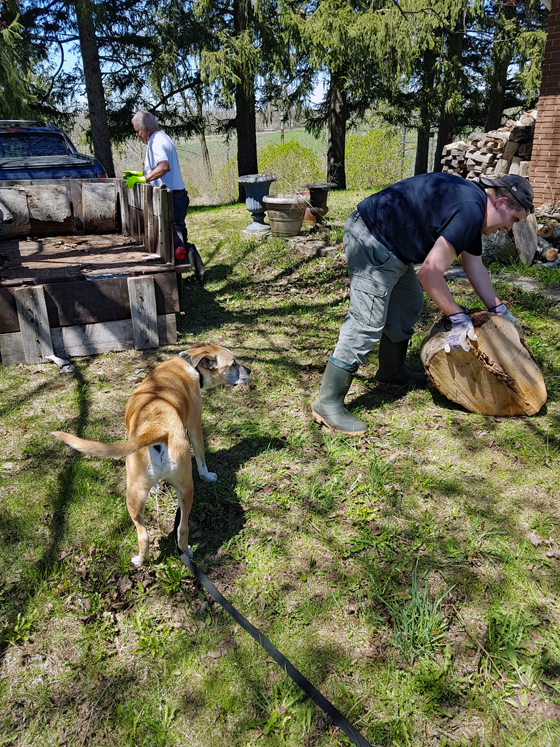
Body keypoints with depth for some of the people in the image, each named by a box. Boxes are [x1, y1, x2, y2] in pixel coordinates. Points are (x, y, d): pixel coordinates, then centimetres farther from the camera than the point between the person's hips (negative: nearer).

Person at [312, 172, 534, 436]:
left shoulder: (472, 207, 14)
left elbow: (475, 268, 23)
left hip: (389, 245, 11)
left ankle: (392, 370, 37)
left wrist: (499, 311, 26)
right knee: (366, 323, -13)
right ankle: (328, 403, -7)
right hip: (371, 240, -11)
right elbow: (430, 274, -22)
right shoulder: (469, 209, -19)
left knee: (407, 306, 21)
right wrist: (459, 319, -13)